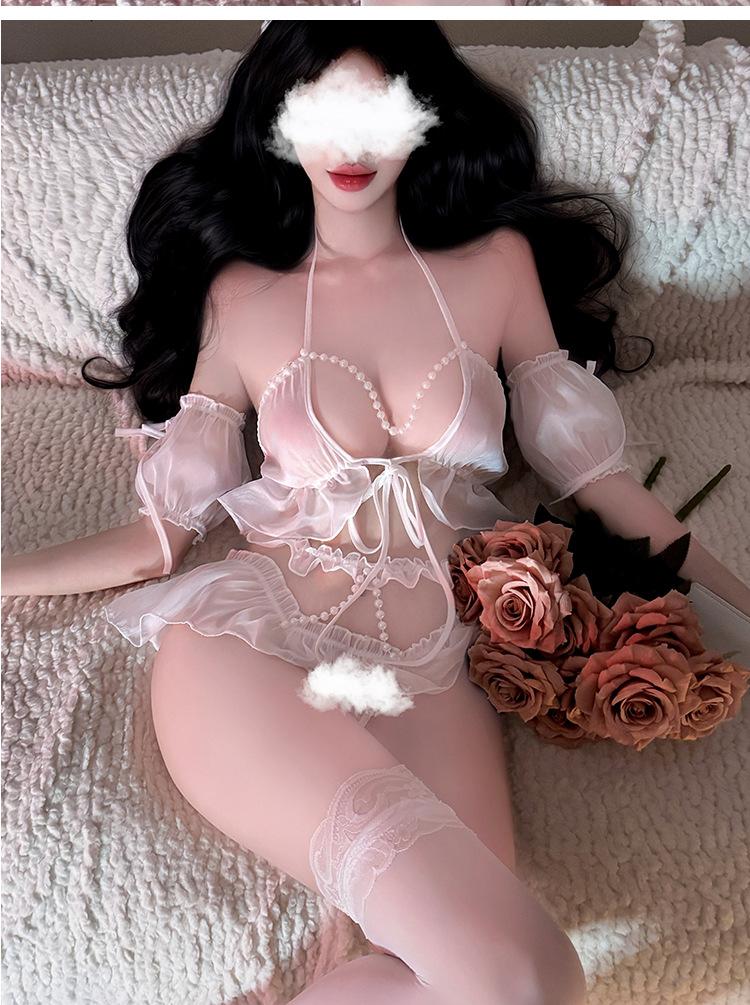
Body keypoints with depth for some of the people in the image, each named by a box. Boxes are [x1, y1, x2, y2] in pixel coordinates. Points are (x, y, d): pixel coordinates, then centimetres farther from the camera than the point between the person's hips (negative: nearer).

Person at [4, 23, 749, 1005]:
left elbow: (594, 472, 13)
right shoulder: (240, 294, 13)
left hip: (436, 670, 2)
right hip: (251, 647, -1)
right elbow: (163, 531, 11)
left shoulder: (497, 263, 14)